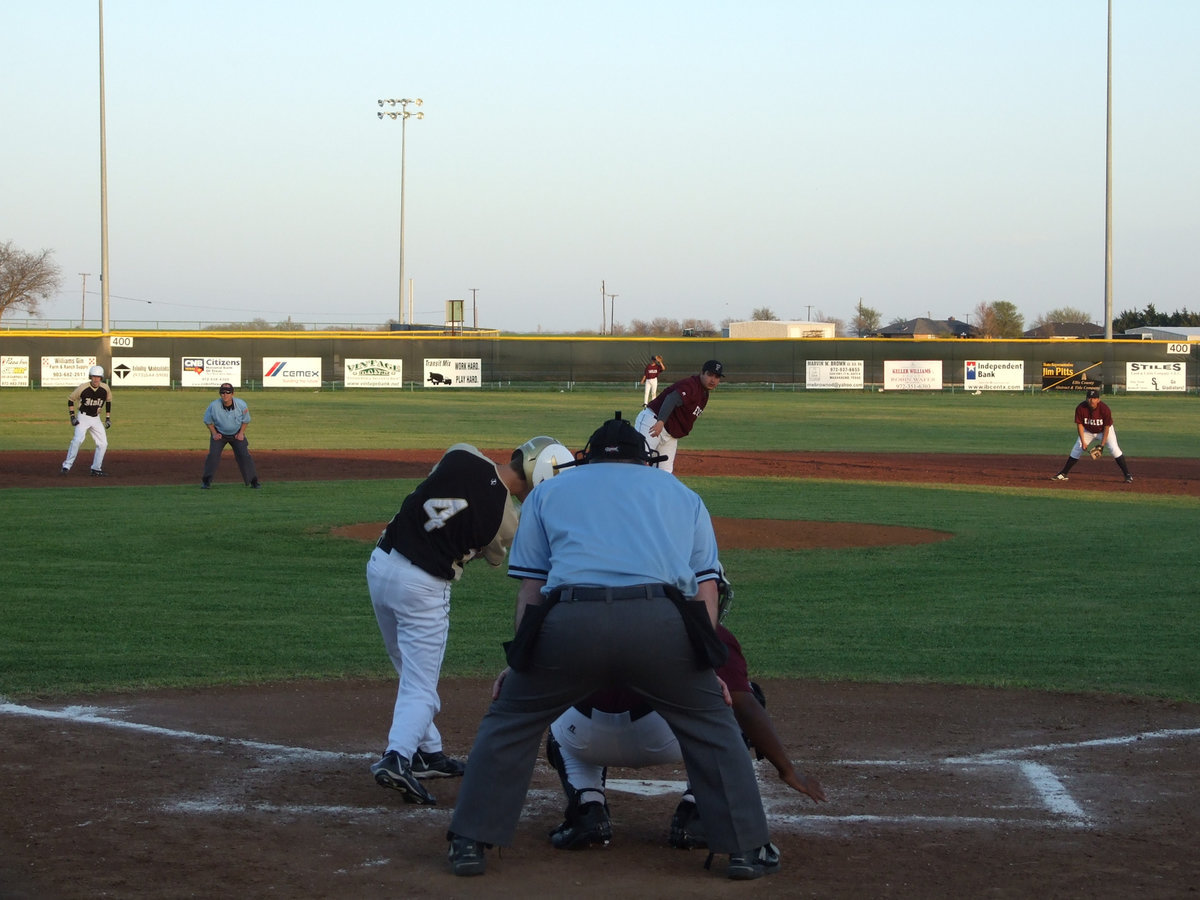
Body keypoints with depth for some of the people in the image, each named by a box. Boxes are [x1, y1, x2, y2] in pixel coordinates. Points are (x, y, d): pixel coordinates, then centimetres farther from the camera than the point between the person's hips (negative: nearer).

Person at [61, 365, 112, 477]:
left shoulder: (105, 389, -7)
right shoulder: (83, 388, -16)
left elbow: (108, 401, 13)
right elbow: (71, 399, -2)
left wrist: (108, 418, 9)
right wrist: (72, 416, -9)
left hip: (96, 419, 4)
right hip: (83, 418, -4)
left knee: (103, 444, 0)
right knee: (78, 440, -24)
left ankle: (96, 469, 12)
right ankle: (67, 466, -20)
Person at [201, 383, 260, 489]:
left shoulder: (241, 404, -21)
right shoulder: (214, 406, -24)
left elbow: (246, 420, -1)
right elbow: (207, 421, -5)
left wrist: (241, 433, -10)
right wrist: (214, 433, -11)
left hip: (236, 434, 1)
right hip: (219, 434, -1)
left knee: (244, 455, -9)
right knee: (213, 455, -14)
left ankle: (253, 481, 0)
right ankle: (206, 481, -2)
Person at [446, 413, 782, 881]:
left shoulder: (548, 491, 30)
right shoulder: (682, 493, 33)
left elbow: (531, 585, 22)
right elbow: (706, 585, 22)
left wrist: (519, 662, 23)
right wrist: (707, 663, 22)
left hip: (570, 620, 0)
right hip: (662, 622, 0)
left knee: (510, 719, 20)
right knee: (710, 725, 20)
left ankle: (470, 843, 18)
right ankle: (746, 848, 18)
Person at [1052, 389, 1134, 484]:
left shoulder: (1105, 409, -31)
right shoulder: (1080, 408, -26)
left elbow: (1107, 428, -23)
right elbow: (1080, 425, -15)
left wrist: (1102, 445, -26)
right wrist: (1083, 442, -21)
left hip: (1104, 430, -3)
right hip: (1088, 431, 3)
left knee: (1114, 449, -19)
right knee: (1076, 450, -2)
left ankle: (1127, 475, -13)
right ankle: (1063, 474, 9)